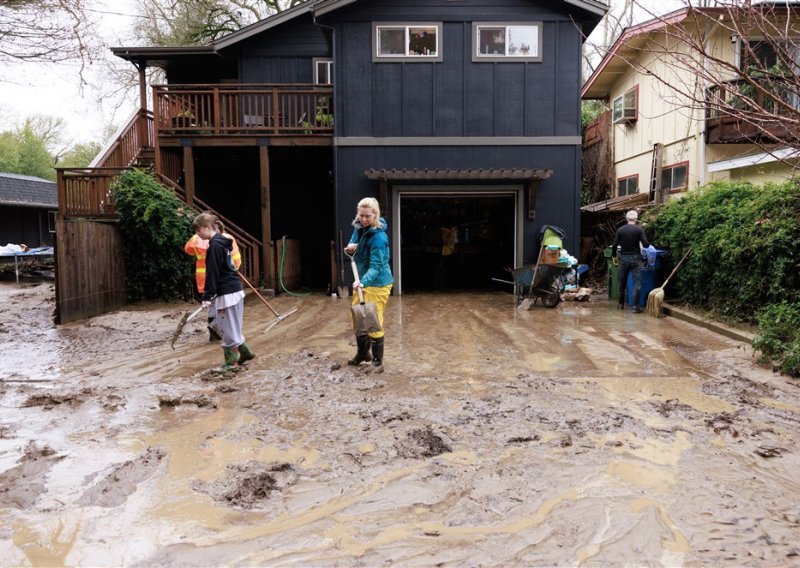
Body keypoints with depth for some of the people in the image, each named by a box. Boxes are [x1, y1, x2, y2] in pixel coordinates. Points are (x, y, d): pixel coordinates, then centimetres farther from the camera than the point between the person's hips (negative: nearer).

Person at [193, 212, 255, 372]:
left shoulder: (215, 245, -15)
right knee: (230, 327, 17)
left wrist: (207, 296, -16)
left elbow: (212, 273, -17)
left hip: (227, 293, -9)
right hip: (234, 289, 9)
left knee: (228, 328, 0)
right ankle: (244, 352, 24)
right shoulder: (222, 242, 14)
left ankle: (230, 361, 8)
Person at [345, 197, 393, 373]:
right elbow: (355, 251, 15)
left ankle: (377, 361, 10)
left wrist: (363, 282, -44)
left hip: (377, 284, -9)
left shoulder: (378, 237, -25)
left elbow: (376, 266, -29)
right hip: (361, 281, 9)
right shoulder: (358, 227, 1)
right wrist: (350, 249, -9)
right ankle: (362, 353, 37)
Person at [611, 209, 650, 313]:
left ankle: (621, 304, 24)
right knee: (637, 283, 1)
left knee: (622, 282, 14)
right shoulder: (639, 229, -7)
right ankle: (636, 306, -5)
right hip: (635, 258, -3)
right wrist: (641, 243, 11)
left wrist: (614, 256, 11)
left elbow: (614, 245, -3)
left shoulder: (620, 230, -1)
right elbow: (646, 245, -12)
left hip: (623, 258, 3)